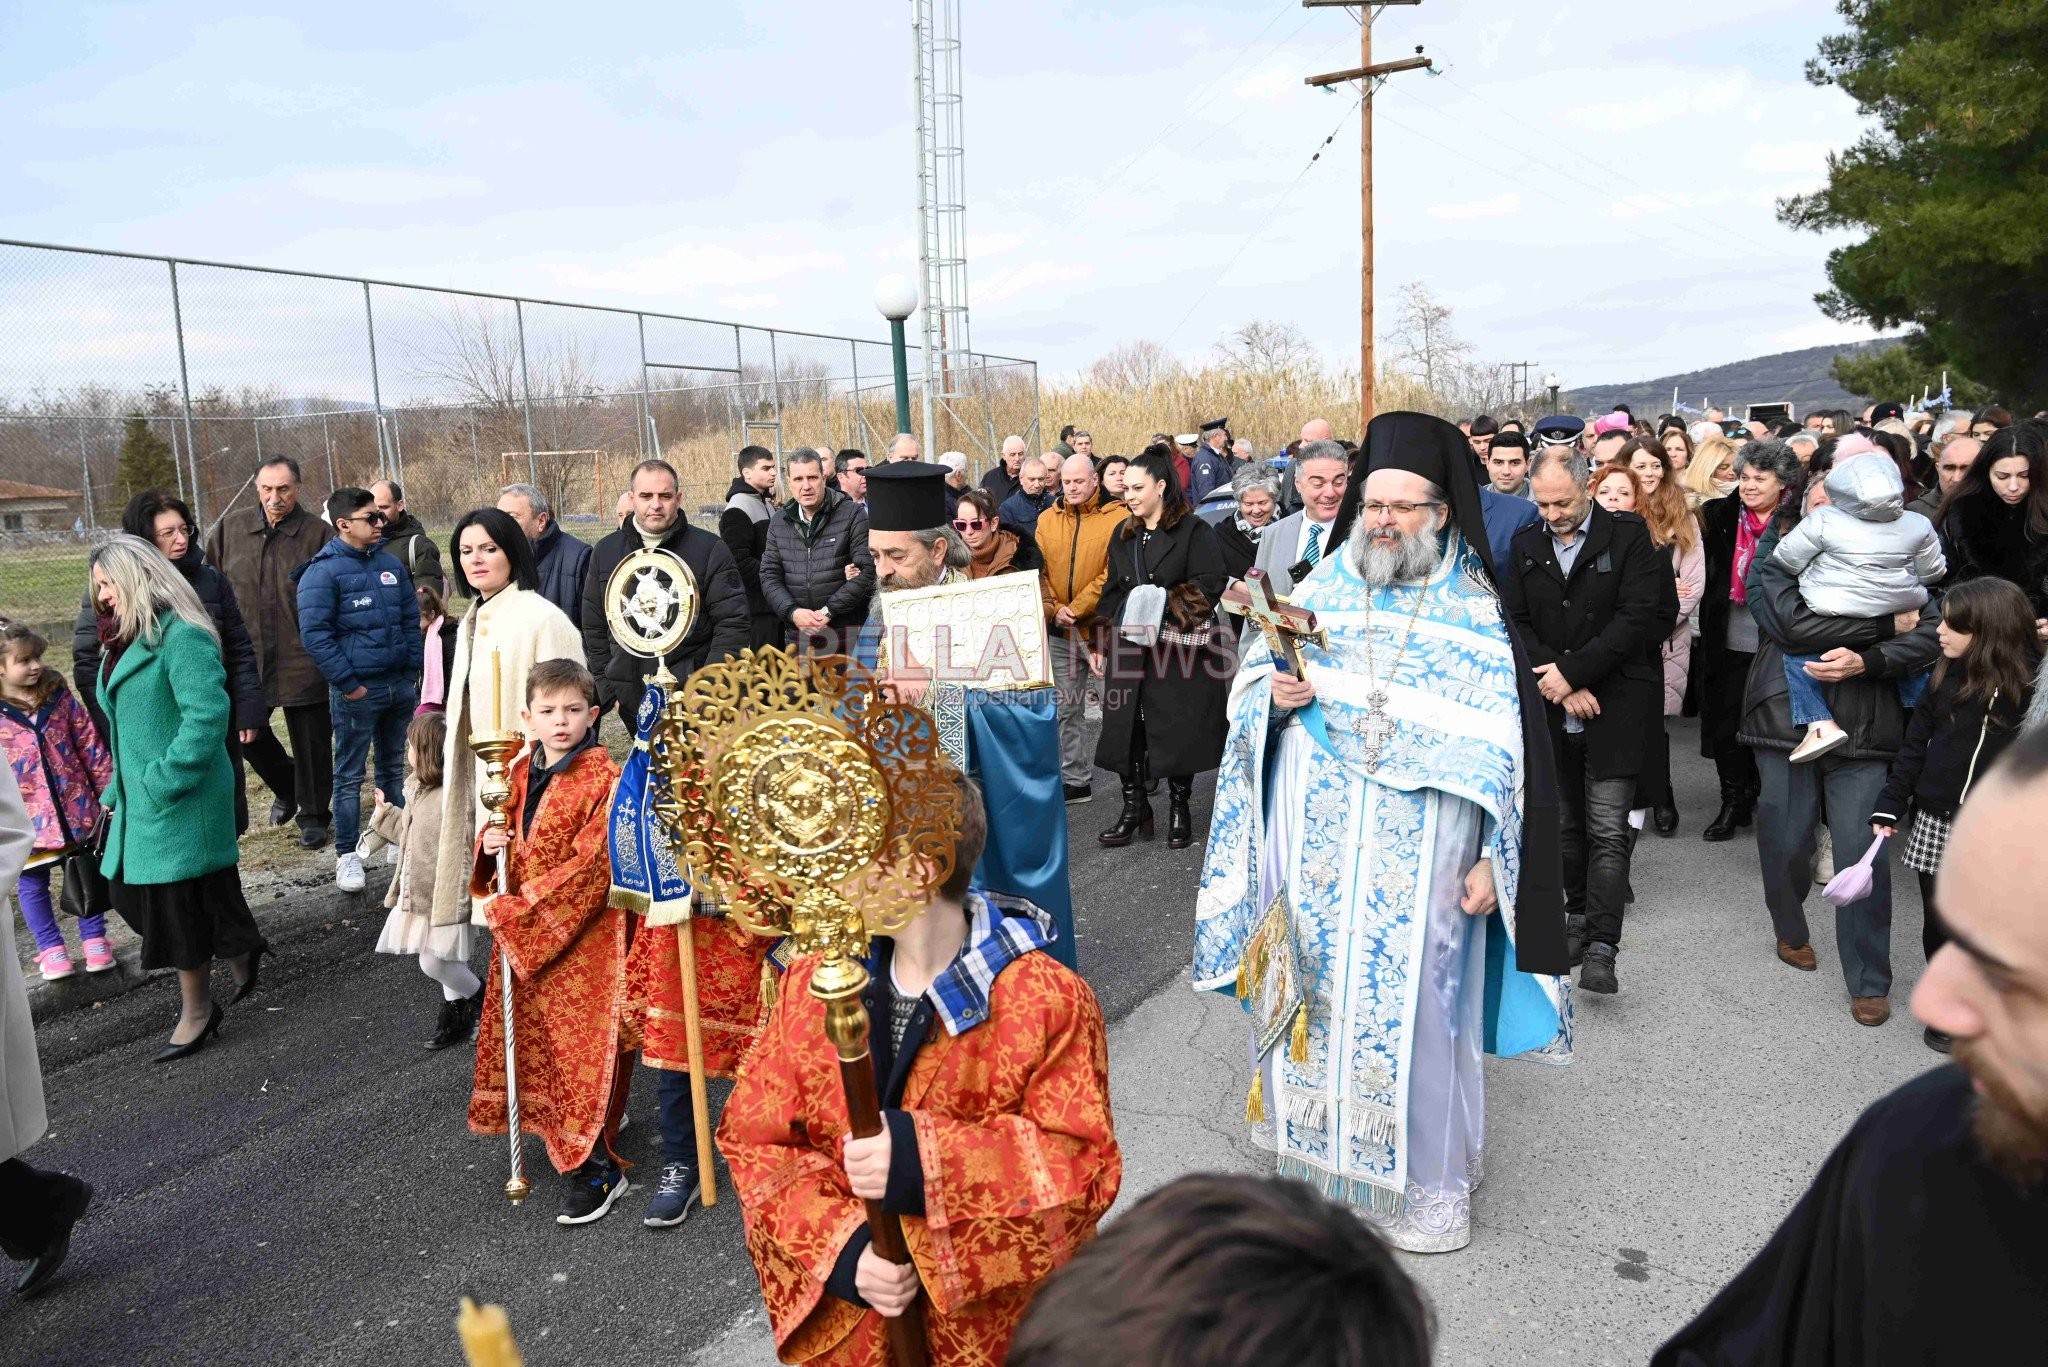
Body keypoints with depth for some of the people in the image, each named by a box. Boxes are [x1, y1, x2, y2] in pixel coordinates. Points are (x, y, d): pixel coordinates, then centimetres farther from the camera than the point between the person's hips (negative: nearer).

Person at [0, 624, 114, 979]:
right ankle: (51, 949, 24)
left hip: (75, 807, 2)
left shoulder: (59, 697, -2)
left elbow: (90, 744, 3)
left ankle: (94, 938, 26)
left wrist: (109, 788, 2)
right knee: (32, 885, 10)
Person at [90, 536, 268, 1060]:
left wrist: (162, 782, -22)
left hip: (181, 799, -9)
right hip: (140, 800, 10)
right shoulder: (126, 641, 14)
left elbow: (206, 716, -25)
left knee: (178, 903, 1)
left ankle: (196, 1012, 17)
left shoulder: (182, 637, -17)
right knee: (133, 893, 13)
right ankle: (240, 952, 29)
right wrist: (117, 790, 17)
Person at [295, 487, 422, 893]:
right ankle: (347, 855, 10)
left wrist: (414, 669, 7)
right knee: (350, 775, 3)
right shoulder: (323, 571, -10)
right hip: (357, 690, -6)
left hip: (400, 684, 6)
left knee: (396, 767, 17)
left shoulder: (390, 563, 9)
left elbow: (412, 620, 15)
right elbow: (314, 633, -15)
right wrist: (348, 683, -15)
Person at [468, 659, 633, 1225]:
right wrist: (491, 844, -4)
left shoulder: (603, 779, -16)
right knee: (533, 1035, 19)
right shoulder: (519, 773, 7)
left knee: (582, 1043, -1)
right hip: (523, 932, 8)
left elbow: (590, 867, -20)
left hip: (584, 935, -7)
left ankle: (596, 1166, 10)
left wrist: (515, 909, -19)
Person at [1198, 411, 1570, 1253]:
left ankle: (1426, 1186, 22)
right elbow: (1250, 693, 11)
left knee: (1411, 1005, 3)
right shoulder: (1320, 591, 6)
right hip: (1313, 843, 3)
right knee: (1313, 997, 10)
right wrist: (1275, 694, -13)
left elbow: (1505, 746, -4)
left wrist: (1491, 859, -8)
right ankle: (1316, 1159, 30)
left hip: (1417, 852, -3)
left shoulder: (1475, 612, -2)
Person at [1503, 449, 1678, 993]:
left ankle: (1601, 948, -9)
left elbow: (1638, 618, -11)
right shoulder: (1526, 545, 9)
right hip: (1552, 706, 4)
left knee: (1608, 829, -8)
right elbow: (1515, 622, 4)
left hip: (1615, 703, -4)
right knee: (1568, 821, 12)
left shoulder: (1629, 535, -3)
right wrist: (1559, 682, -8)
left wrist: (1573, 672, -14)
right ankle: (1578, 915, 27)